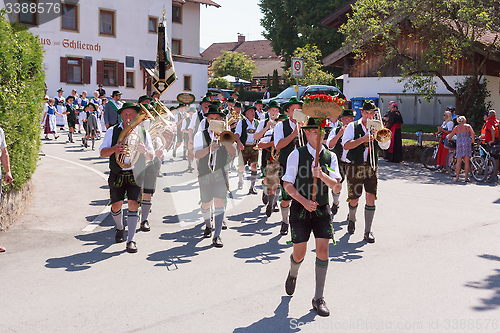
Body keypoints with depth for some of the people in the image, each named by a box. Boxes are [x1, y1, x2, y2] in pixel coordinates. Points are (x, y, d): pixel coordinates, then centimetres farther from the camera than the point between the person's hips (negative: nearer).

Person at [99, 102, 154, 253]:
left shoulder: (143, 132, 6)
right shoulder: (112, 131, 4)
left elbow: (151, 157, 7)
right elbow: (102, 152, -1)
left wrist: (144, 151, -17)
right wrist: (113, 149, -22)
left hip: (136, 174, 0)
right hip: (117, 174, 1)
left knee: (133, 204, -11)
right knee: (116, 205, 5)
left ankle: (131, 240, -4)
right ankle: (120, 228, 37)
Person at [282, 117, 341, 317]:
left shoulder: (330, 157, 2)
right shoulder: (297, 155, -5)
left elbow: (335, 184, -8)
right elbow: (287, 184, -7)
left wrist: (322, 175, -28)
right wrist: (304, 201, -18)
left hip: (322, 210, 2)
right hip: (300, 209, -2)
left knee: (323, 250, -7)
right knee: (299, 253, 3)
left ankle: (318, 298, 4)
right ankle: (293, 274, 40)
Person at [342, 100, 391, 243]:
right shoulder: (352, 127, 1)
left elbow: (385, 146, -2)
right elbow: (346, 145, -12)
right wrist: (363, 139, -21)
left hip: (371, 167, 2)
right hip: (355, 167, -2)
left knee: (371, 197, -8)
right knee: (354, 199, 5)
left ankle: (368, 231, -2)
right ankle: (351, 219, 38)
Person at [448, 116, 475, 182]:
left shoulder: (456, 128, 10)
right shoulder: (468, 126, 5)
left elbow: (450, 136, 9)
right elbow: (473, 133, -10)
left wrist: (448, 138, 30)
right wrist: (473, 141, 3)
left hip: (459, 144, 2)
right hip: (467, 143, -2)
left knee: (459, 161, 3)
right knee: (467, 161, 1)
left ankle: (457, 177, 0)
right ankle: (466, 177, 0)